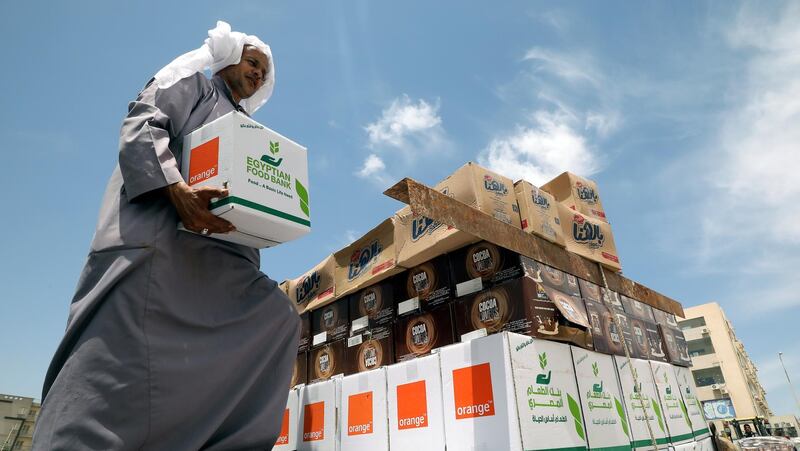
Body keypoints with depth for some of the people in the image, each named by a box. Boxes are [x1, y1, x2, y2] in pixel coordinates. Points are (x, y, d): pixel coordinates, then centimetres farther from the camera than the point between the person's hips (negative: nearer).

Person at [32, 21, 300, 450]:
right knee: (124, 340, -21)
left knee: (276, 316, -8)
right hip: (157, 230, -7)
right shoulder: (191, 81, 15)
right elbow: (142, 124, -4)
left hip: (216, 247, 7)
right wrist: (177, 188, -21)